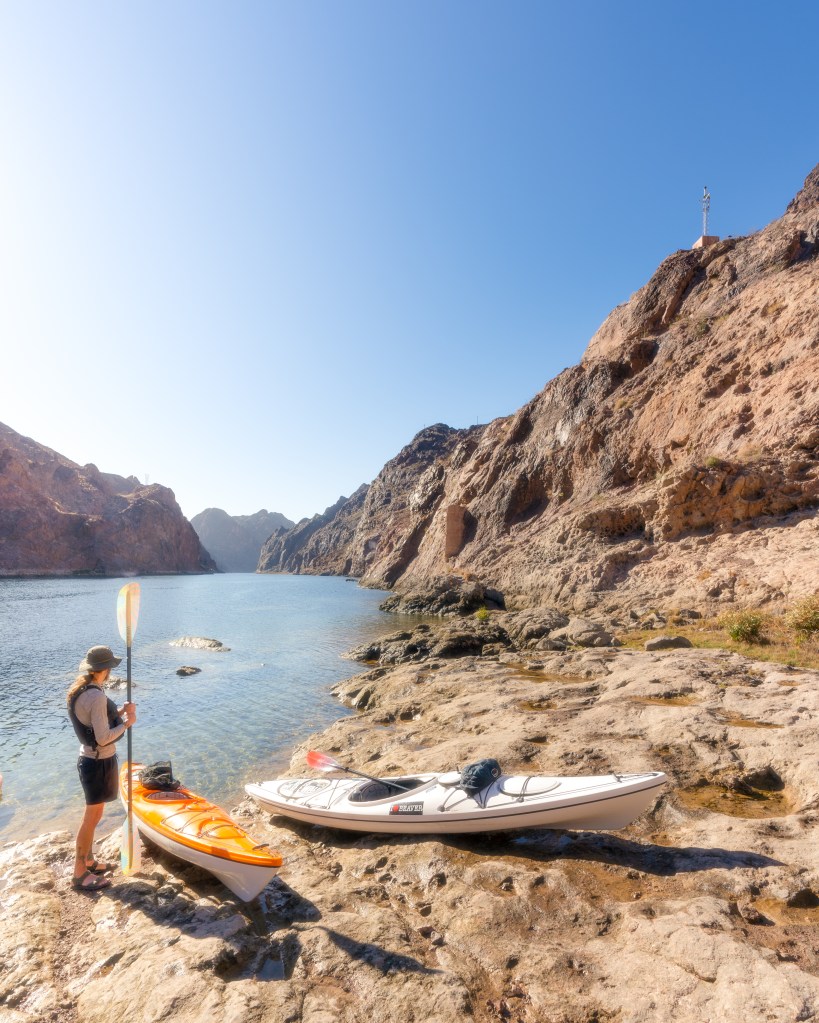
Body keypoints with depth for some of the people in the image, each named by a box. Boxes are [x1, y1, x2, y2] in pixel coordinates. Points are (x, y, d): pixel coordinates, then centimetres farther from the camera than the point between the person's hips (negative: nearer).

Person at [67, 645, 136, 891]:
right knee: (92, 817, 7)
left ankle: (89, 862, 39)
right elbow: (103, 738, -26)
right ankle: (80, 874, 22)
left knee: (93, 815, 23)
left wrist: (119, 711, 3)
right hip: (100, 763, -9)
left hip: (89, 759, 9)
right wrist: (126, 723, -13)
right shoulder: (96, 696, -28)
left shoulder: (80, 691, 1)